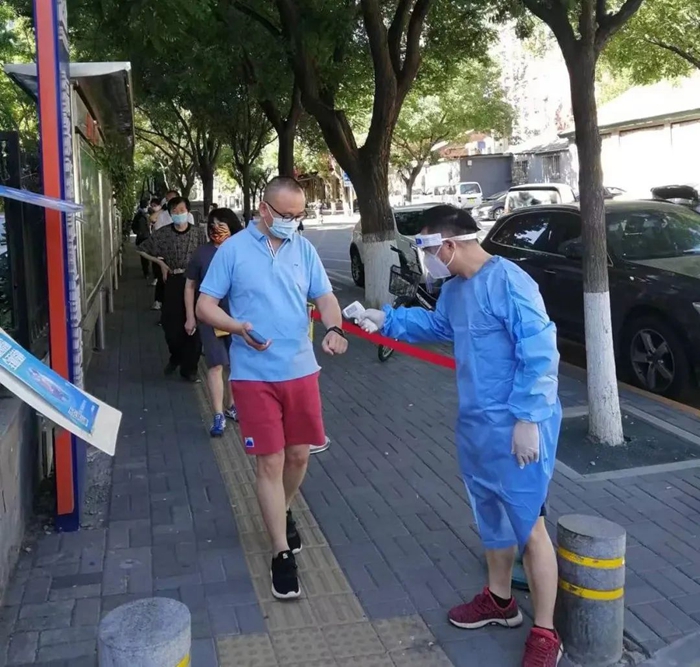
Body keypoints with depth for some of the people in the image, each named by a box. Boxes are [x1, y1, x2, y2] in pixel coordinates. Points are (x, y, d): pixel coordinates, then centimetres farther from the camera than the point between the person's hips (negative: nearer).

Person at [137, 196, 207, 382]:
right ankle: (176, 357, 34)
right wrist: (160, 263, 3)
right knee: (171, 325, 6)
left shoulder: (198, 234, -1)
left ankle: (189, 367, 12)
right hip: (172, 283, 1)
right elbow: (142, 250, 12)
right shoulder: (162, 233, 1)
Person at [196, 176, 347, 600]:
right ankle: (282, 553, 11)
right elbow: (205, 306, -4)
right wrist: (238, 327, -24)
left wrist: (335, 329, -16)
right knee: (270, 462, -1)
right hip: (254, 375, -3)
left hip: (301, 370, 4)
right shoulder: (233, 250, -5)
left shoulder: (304, 249, 5)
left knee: (299, 455, 13)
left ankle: (284, 513, 42)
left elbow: (325, 297, 6)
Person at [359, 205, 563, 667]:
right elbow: (436, 325, 29)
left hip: (518, 426, -9)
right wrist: (385, 319, 20)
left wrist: (528, 419, -24)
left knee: (528, 525, 0)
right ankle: (499, 600, 42)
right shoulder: (454, 290, 7)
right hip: (477, 423, 9)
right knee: (493, 516, 22)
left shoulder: (508, 281, -21)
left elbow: (540, 354, -23)